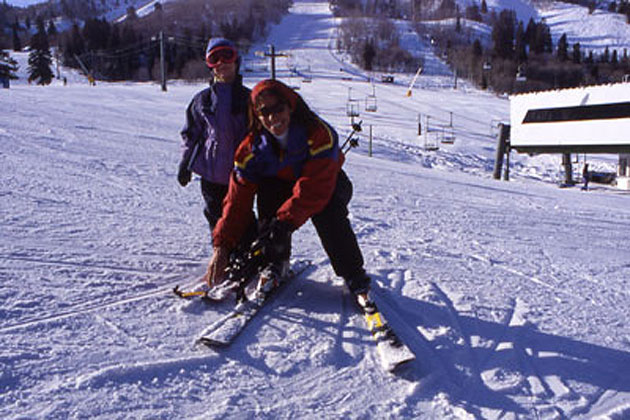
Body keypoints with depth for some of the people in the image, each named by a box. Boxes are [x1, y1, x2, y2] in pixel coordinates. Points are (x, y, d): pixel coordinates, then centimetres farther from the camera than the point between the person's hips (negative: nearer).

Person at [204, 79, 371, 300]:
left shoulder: (318, 134, -31)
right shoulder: (252, 147, -19)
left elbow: (315, 189, -39)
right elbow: (237, 198, -19)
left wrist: (285, 221, -50)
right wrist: (222, 244, -27)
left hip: (329, 185, -3)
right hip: (282, 186, 3)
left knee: (327, 213, -34)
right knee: (267, 188, -29)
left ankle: (356, 277, -20)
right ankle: (275, 262, -15)